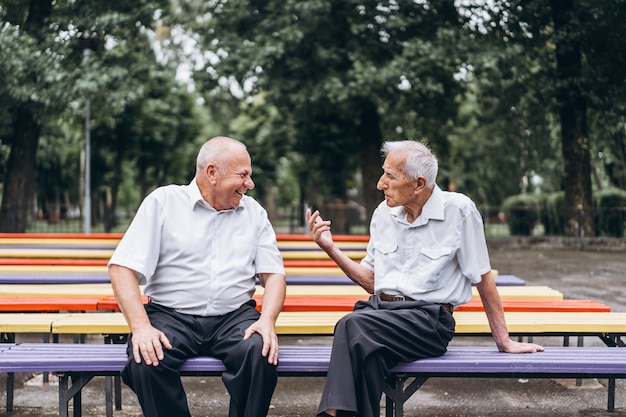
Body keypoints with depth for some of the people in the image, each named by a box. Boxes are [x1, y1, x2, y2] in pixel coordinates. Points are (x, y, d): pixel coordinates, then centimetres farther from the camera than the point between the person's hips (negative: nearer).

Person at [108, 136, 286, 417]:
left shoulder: (254, 212, 12)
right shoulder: (163, 201, 2)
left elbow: (273, 275, 9)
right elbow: (123, 268, -5)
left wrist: (268, 320, -13)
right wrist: (141, 326, -19)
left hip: (234, 317, 2)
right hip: (171, 315, -1)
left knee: (261, 352, -29)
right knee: (146, 360, -32)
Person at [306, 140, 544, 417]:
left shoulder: (458, 210, -4)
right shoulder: (383, 213, 11)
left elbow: (482, 278, 1)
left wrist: (504, 341, 4)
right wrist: (330, 248, 6)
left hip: (428, 318, -4)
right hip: (380, 310, 4)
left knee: (354, 324, -32)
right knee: (363, 342, -34)